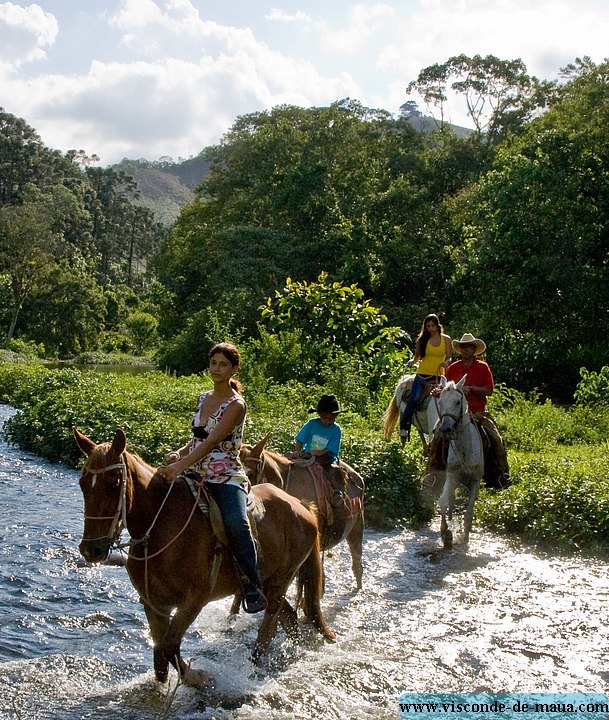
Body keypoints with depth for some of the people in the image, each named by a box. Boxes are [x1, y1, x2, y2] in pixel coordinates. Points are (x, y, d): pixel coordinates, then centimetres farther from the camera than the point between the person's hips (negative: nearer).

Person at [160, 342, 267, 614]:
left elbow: (211, 441, -20)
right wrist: (179, 453, -1)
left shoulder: (235, 405, -9)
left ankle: (254, 587, -22)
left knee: (235, 523, -32)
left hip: (227, 479, -8)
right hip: (198, 477, 8)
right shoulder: (203, 398, 13)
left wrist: (181, 465, -31)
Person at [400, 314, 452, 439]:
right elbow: (417, 355, 12)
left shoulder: (446, 339, 8)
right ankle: (403, 427, -11)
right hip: (422, 375, -1)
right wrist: (412, 361, -10)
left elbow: (449, 357, 7)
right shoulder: (422, 340, 7)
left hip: (438, 376, 1)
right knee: (414, 399, -16)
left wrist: (446, 362, -15)